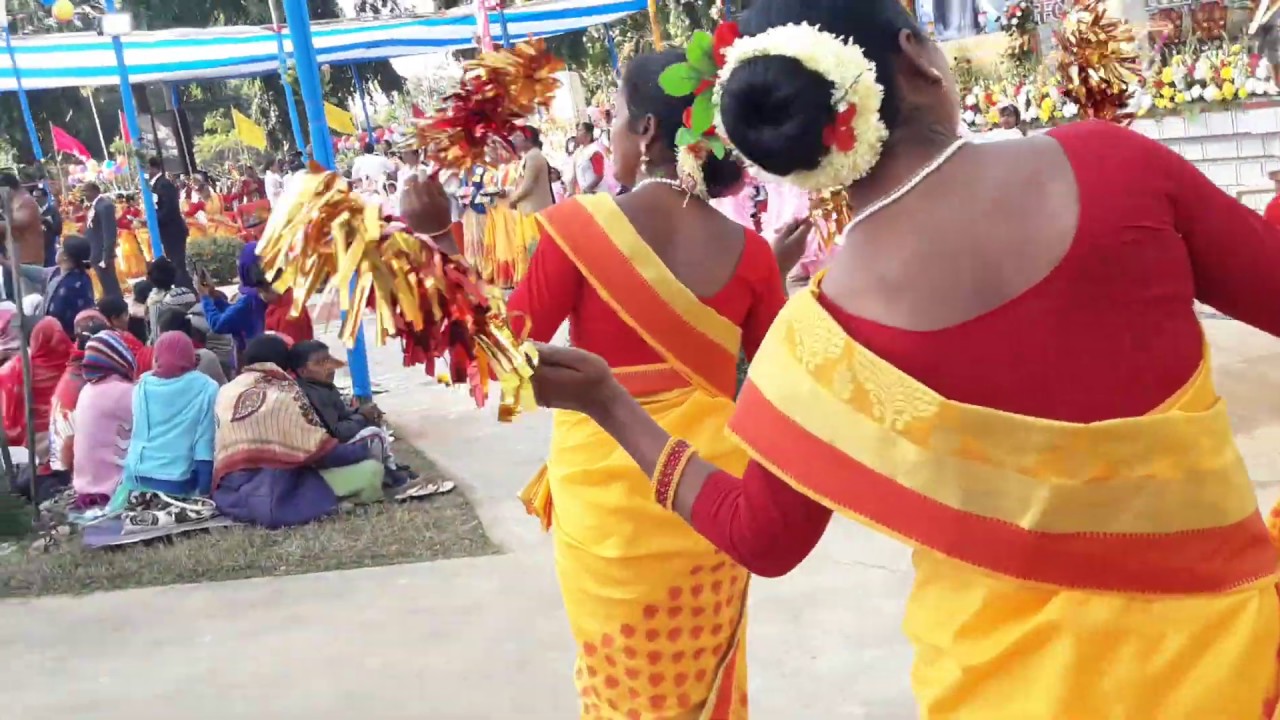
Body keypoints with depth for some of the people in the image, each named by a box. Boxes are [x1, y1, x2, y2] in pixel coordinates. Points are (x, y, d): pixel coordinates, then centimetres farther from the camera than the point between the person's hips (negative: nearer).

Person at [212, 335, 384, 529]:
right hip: (280, 497, -7)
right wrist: (364, 451, 12)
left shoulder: (224, 393, 12)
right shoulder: (286, 392, -4)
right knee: (371, 470, -2)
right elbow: (321, 450, -4)